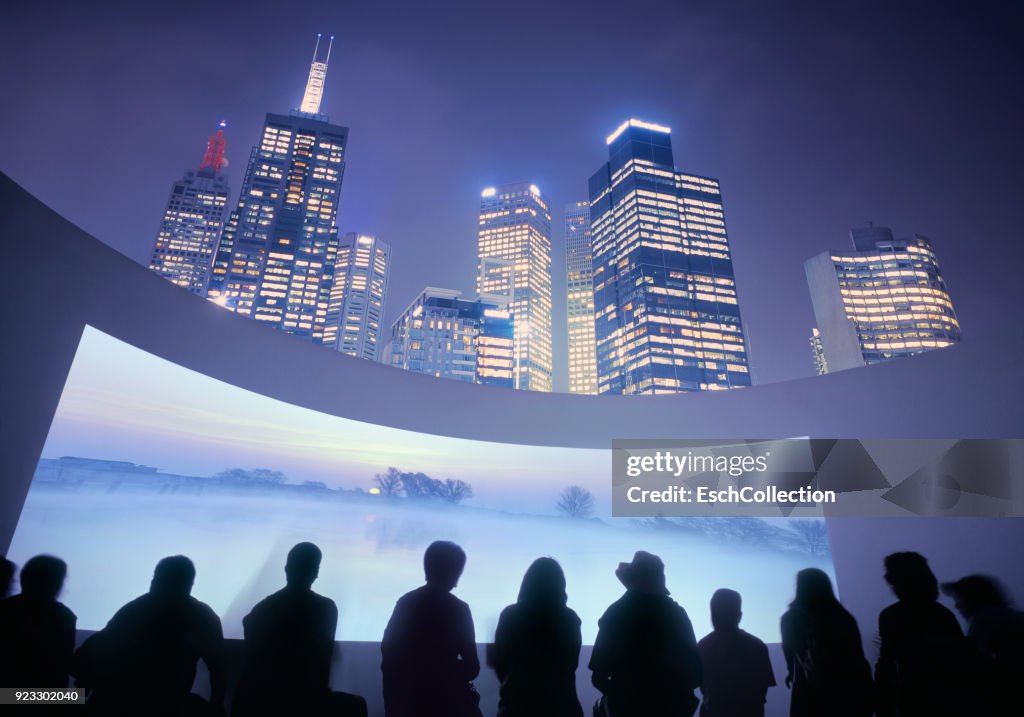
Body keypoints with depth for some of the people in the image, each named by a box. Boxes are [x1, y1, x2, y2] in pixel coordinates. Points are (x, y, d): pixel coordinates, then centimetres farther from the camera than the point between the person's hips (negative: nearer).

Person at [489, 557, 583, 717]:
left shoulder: (510, 615, -6)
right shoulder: (570, 619, -2)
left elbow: (498, 661, 5)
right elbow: (572, 663, 11)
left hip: (518, 702, -1)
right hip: (560, 703, 1)